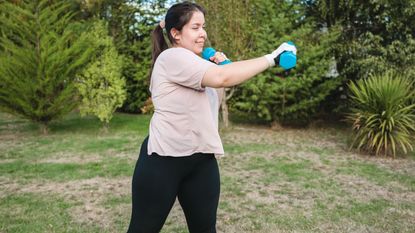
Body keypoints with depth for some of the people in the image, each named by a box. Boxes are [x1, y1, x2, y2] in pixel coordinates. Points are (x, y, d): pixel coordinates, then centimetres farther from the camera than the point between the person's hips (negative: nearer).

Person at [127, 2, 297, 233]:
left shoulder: (189, 62, 18)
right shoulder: (173, 56, -12)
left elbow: (211, 104, 23)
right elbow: (222, 78, -26)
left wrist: (216, 67, 6)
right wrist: (271, 58, -21)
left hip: (202, 159, 9)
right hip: (164, 159, -8)